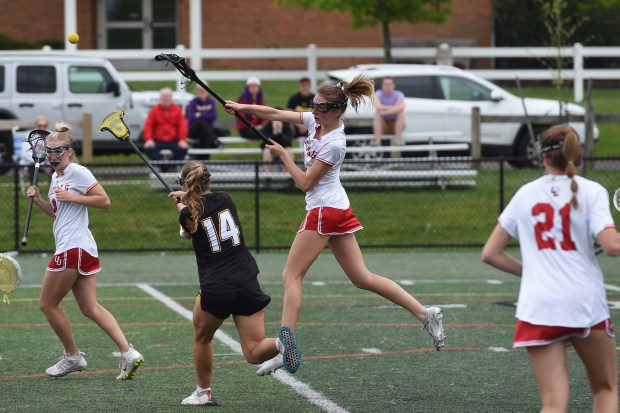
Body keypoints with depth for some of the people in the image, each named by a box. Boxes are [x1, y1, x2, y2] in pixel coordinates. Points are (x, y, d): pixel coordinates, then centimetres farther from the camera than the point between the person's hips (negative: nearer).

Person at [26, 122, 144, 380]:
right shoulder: (56, 177, 18)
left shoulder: (77, 172, -10)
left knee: (47, 304, 2)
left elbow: (105, 201, -13)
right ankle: (128, 353, -4)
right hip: (85, 250, 10)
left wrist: (71, 197, -17)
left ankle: (72, 357, 11)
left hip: (73, 248, -10)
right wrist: (38, 200, 12)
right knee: (91, 308, 5)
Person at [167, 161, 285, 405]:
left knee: (201, 338, 25)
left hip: (215, 291, -3)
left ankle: (203, 392, 32)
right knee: (253, 354, 2)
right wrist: (187, 200, 43)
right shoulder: (225, 199, 7)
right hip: (248, 286, 3)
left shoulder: (188, 214, -4)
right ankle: (281, 343, -28)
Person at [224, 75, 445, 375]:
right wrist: (243, 108, 2)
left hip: (324, 210, -9)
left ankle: (286, 348, -14)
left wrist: (283, 156, -7)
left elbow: (305, 182, -14)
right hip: (338, 208, 9)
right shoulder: (315, 120, 6)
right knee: (362, 278, 9)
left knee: (291, 275, -7)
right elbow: (276, 114, 11)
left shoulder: (334, 143, -18)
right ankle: (426, 314, 6)